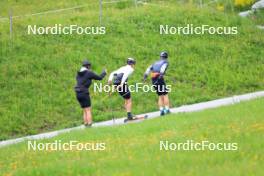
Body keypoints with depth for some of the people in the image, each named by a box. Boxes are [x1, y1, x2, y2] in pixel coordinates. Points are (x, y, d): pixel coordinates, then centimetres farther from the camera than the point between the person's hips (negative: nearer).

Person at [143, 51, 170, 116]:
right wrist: (162, 73, -27)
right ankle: (167, 109, -7)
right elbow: (163, 67, -13)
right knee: (165, 95, 0)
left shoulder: (156, 63, 26)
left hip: (153, 80, 5)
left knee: (160, 96, 12)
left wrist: (145, 75, 5)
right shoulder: (165, 62, 10)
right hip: (160, 79, -5)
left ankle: (161, 110, 4)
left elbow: (149, 68, 13)